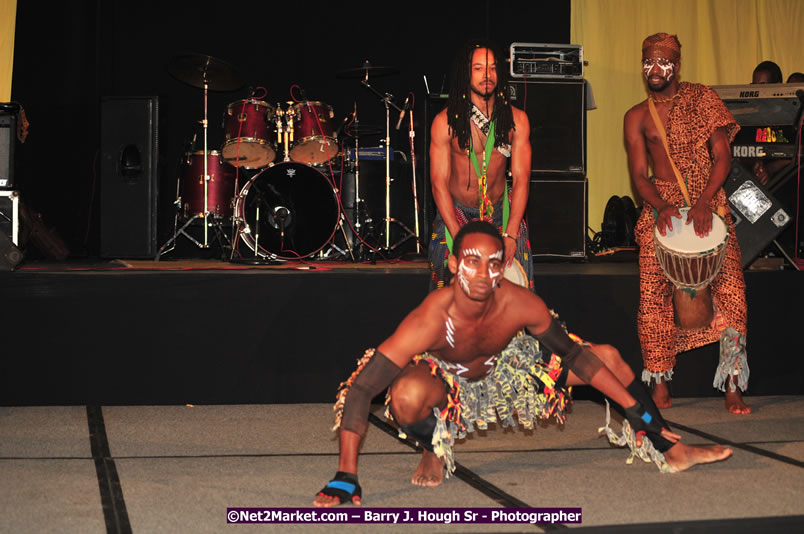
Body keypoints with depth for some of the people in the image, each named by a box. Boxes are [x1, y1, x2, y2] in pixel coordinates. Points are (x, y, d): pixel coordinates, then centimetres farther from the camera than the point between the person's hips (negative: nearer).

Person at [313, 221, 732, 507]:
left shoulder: (521, 305, -28)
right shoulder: (431, 319, -40)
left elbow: (575, 354, -10)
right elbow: (360, 390, -40)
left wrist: (637, 412, -8)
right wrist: (346, 478, -45)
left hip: (504, 367, 4)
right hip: (446, 378, -4)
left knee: (607, 357, -2)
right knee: (406, 397, -41)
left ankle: (671, 452, 20)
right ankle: (435, 452, -3)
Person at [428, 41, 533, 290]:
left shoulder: (516, 119, -5)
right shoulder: (445, 121, -10)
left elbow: (520, 179, -6)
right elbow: (439, 183, -10)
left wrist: (510, 236, -17)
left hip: (501, 213, 2)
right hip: (455, 212, -1)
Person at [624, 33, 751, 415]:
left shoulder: (702, 99, 7)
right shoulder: (637, 117, 10)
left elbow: (722, 157, 0)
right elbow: (638, 174, 4)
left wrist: (703, 201, -16)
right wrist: (661, 207, -17)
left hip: (709, 202, -1)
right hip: (661, 206, 1)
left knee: (730, 290, -13)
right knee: (654, 295, -8)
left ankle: (732, 383, -9)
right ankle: (660, 381, 3)